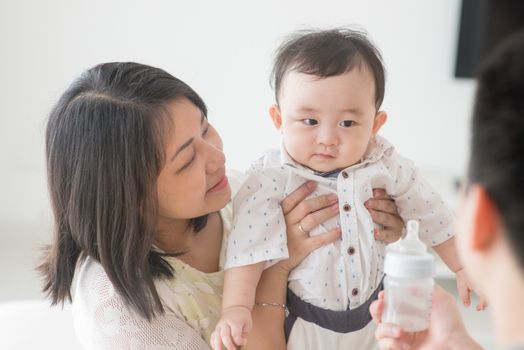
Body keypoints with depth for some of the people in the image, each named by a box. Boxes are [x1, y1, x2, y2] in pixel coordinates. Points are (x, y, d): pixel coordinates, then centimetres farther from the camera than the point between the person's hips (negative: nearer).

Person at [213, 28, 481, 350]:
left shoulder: (386, 166, -13)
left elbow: (430, 214, 0)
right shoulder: (272, 178, -22)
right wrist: (236, 308, -33)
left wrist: (463, 266, 6)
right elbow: (249, 247, -24)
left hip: (373, 312, 3)